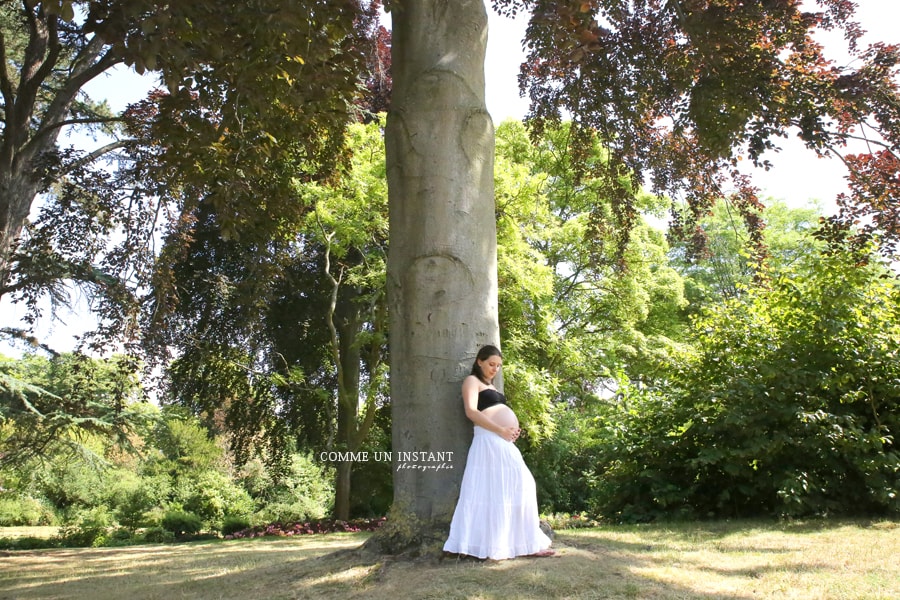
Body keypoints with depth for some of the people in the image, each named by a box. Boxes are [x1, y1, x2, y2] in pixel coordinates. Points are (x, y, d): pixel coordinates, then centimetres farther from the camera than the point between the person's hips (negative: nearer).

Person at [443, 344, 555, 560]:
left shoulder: (490, 386, 27)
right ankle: (490, 546, -4)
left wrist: (512, 430, 4)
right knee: (493, 491, -9)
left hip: (504, 443, 10)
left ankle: (526, 544, 11)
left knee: (518, 490, 7)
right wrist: (501, 430, -18)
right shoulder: (472, 381, 0)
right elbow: (471, 411, -14)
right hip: (489, 441, -10)